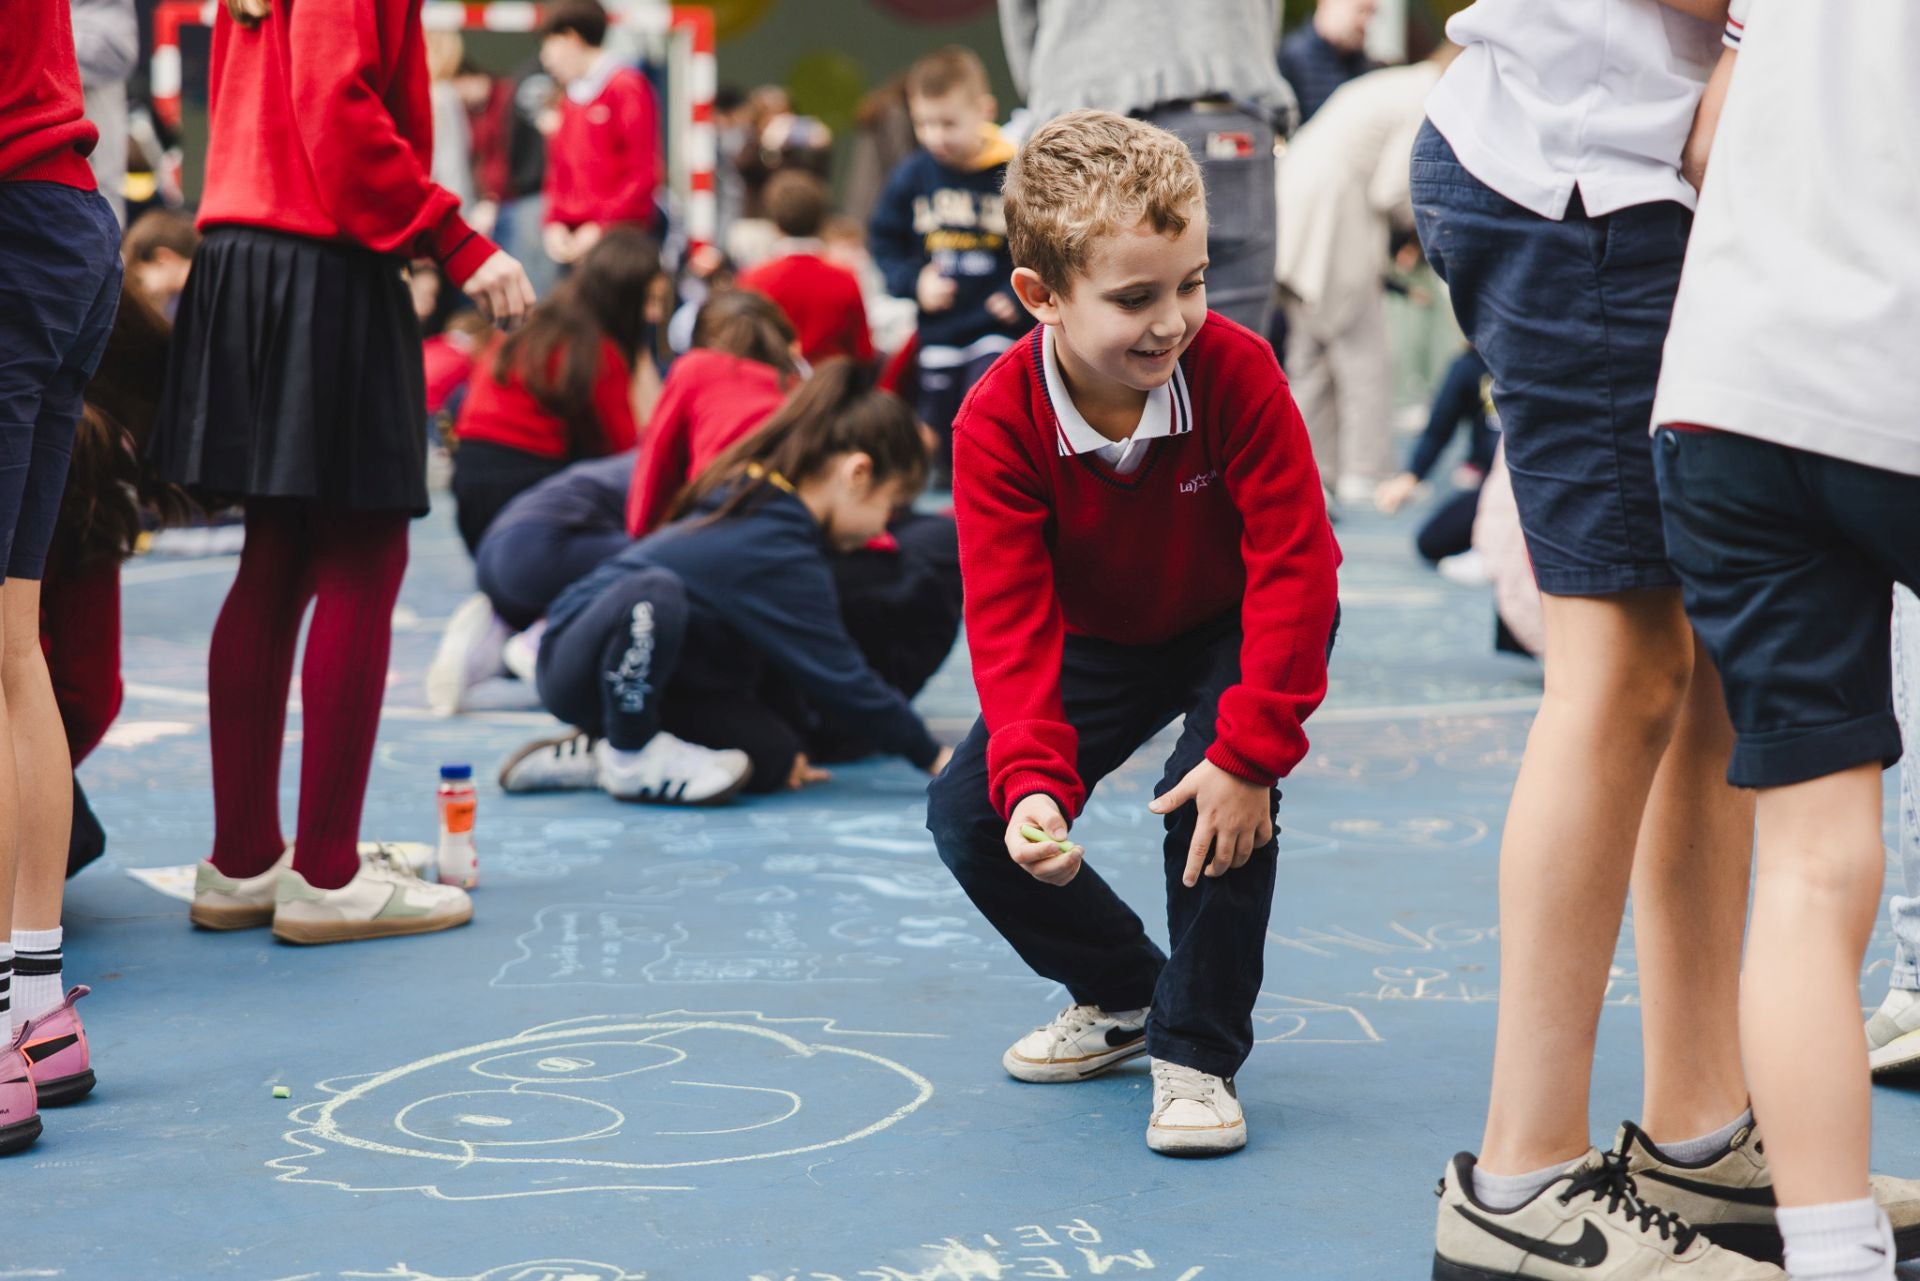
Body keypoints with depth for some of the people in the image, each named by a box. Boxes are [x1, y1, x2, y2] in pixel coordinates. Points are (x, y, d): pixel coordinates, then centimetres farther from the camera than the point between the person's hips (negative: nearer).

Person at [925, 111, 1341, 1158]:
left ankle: (1198, 1052, -7)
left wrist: (1250, 754, -34)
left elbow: (1295, 565, -29)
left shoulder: (1236, 373, -31)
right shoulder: (998, 423, -27)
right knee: (970, 817, -10)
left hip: (1241, 628, -3)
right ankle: (1123, 993, 17)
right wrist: (1033, 783, -44)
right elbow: (1010, 621, -29)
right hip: (1104, 640, 3)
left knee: (1213, 796, -30)